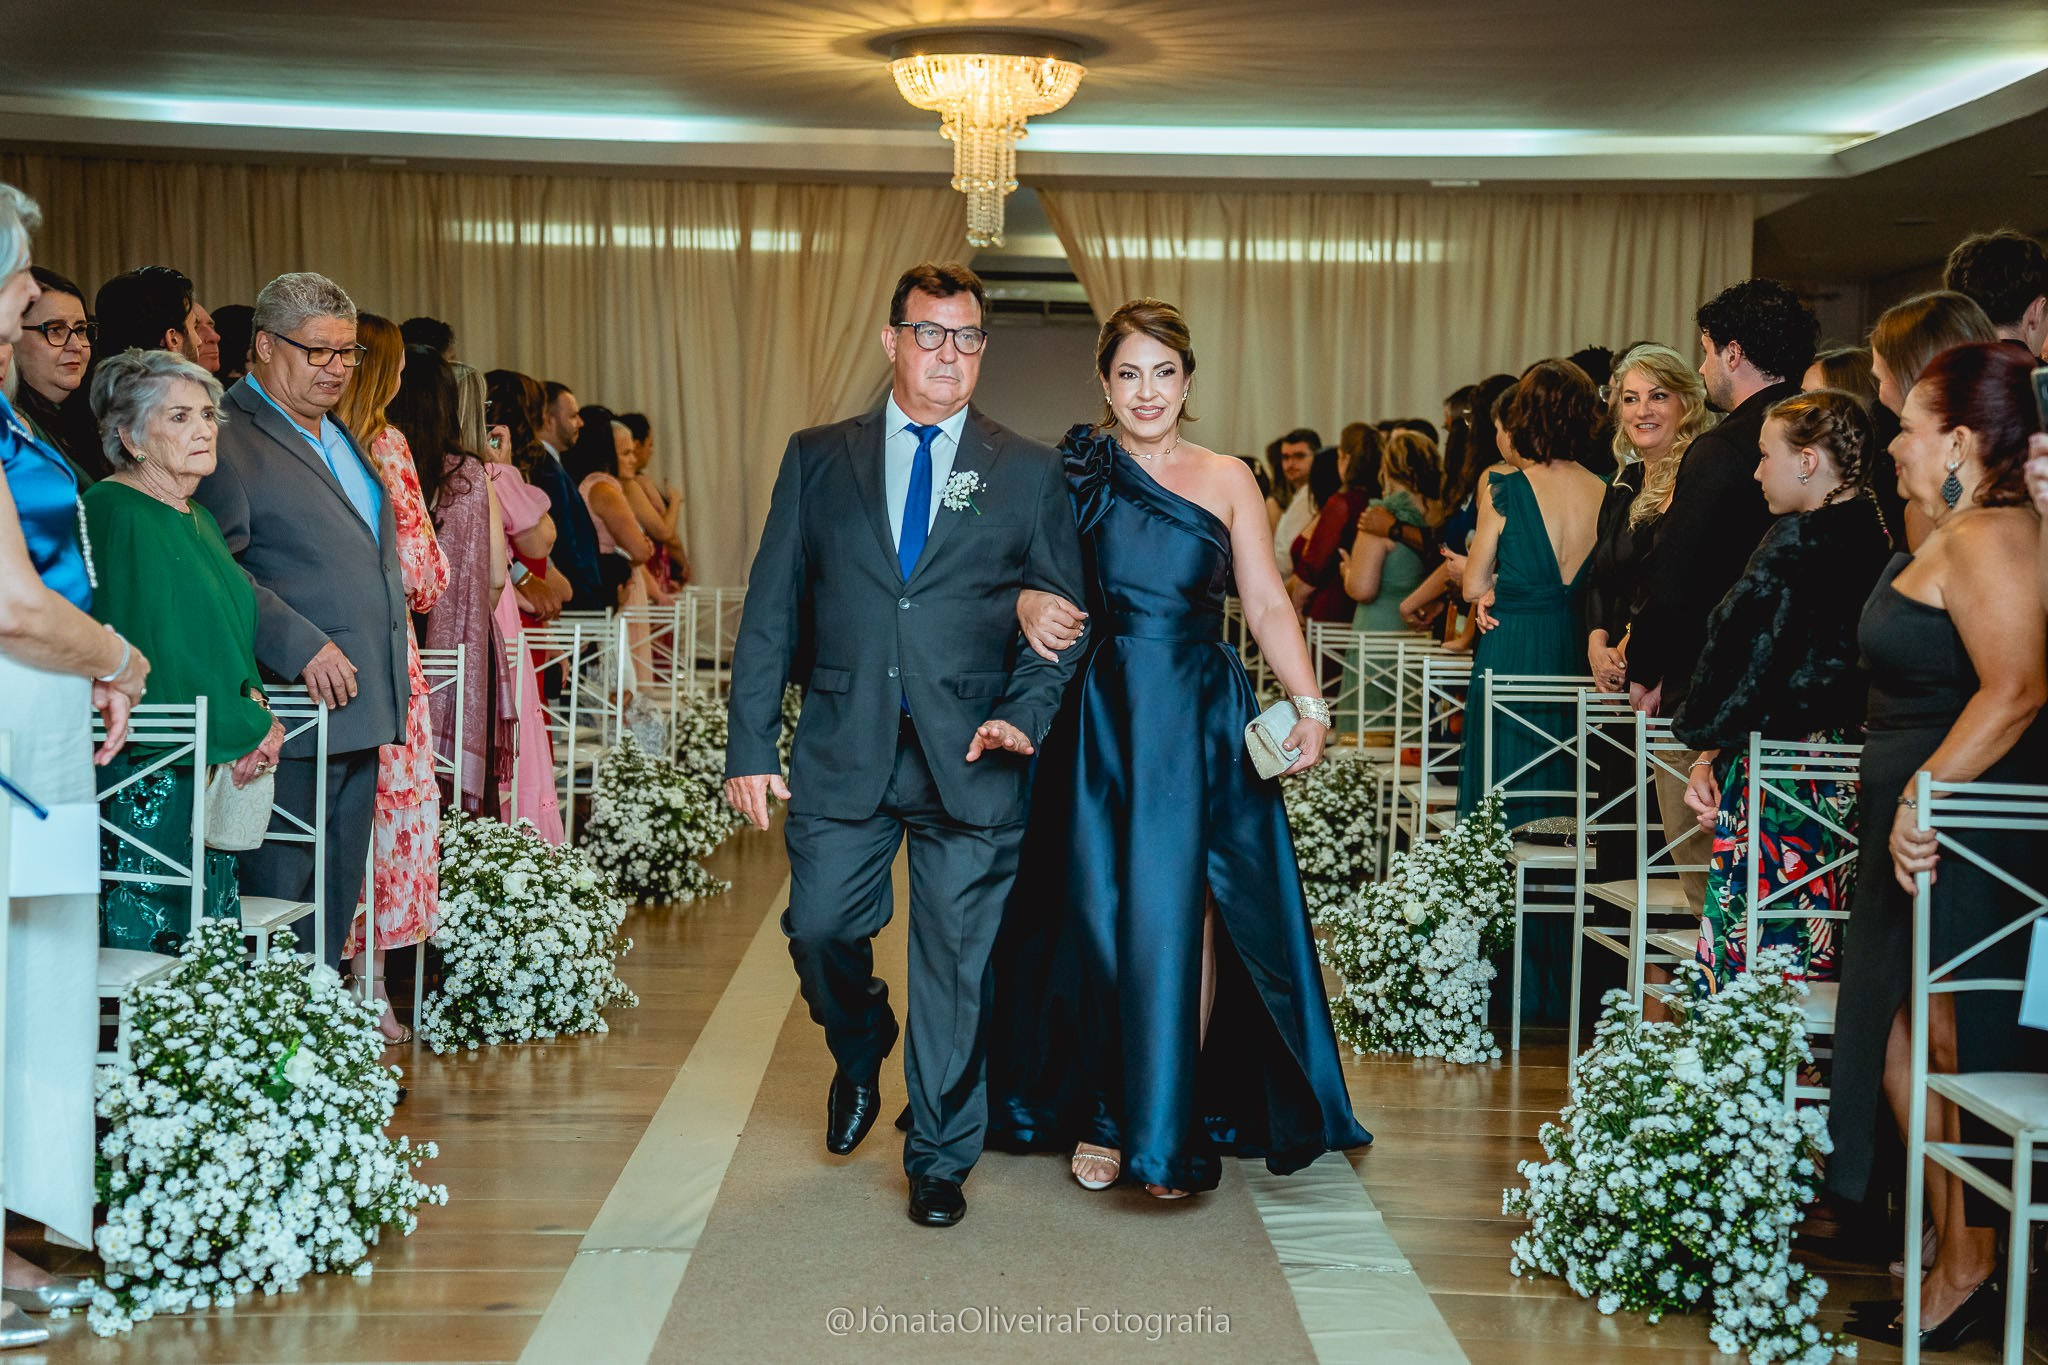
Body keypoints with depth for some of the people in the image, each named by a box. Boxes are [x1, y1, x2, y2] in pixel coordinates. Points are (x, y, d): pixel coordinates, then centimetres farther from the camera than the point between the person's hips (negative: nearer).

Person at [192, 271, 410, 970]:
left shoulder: (342, 437, 20)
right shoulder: (227, 434, -9)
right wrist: (303, 647, -23)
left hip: (362, 703, 9)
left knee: (340, 893, 13)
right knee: (279, 889, -4)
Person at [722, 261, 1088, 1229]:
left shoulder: (1029, 474, 7)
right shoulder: (818, 458, 9)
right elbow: (772, 609, 7)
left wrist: (1024, 715, -11)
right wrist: (751, 744, 0)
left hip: (971, 758, -1)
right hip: (843, 750, 1)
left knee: (956, 964, 3)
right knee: (819, 930, 1)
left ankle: (939, 1159, 19)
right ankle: (860, 1058, 35)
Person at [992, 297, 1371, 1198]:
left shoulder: (1227, 481, 7)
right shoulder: (1075, 474, 6)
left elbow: (1267, 604, 5)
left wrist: (1309, 703, -7)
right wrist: (1028, 607, -24)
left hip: (1203, 724, 0)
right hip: (1101, 719, 0)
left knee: (1178, 917, -2)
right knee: (1098, 914, 2)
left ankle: (1167, 1124, 8)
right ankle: (1101, 1113, 15)